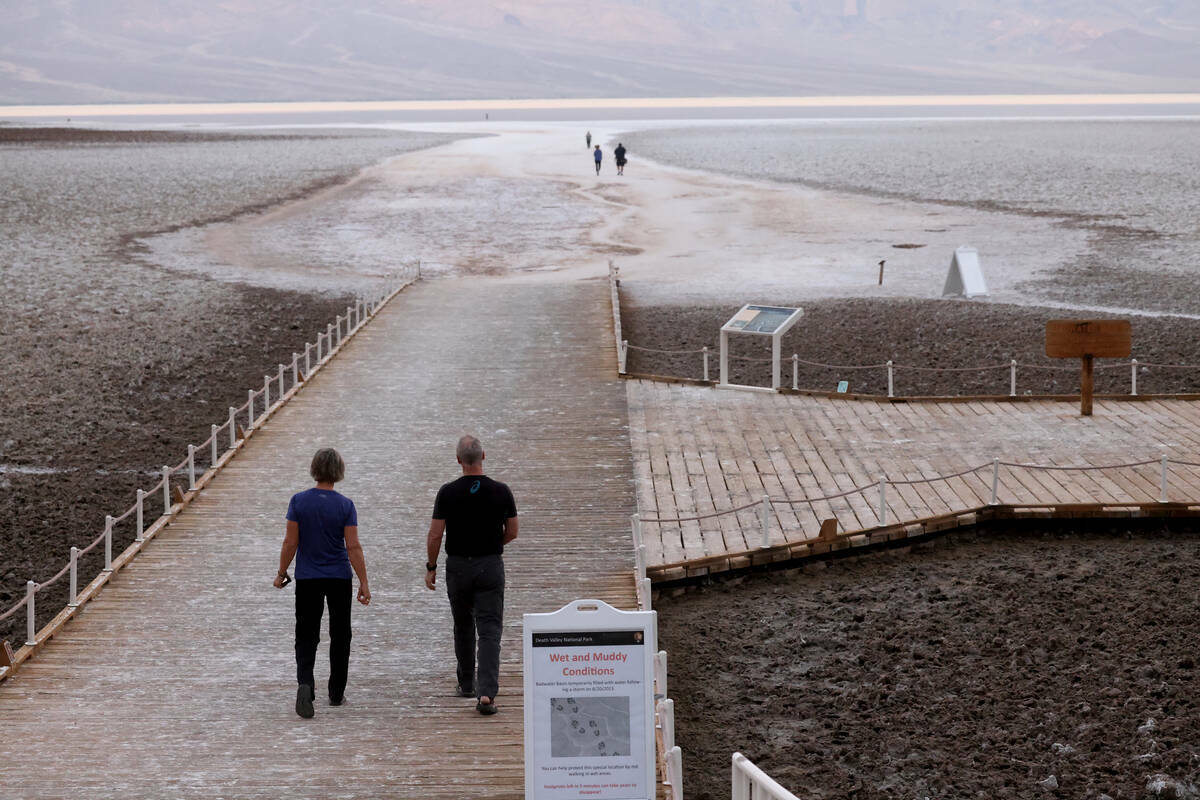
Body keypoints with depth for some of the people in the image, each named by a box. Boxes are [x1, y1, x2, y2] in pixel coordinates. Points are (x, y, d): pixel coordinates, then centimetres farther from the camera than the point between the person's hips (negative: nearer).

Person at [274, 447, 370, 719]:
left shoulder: (299, 501, -7)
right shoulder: (345, 505, -9)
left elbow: (290, 542, -6)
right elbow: (353, 547, -10)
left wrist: (282, 573, 7)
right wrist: (364, 583, -6)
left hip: (307, 579, 0)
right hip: (339, 578, 0)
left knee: (306, 636, 4)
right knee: (339, 635, 14)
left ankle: (305, 682, -21)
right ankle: (336, 693, 20)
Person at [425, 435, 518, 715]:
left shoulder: (448, 493, -8)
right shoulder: (501, 492, -5)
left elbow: (435, 535, -6)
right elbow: (512, 532, 5)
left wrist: (430, 568, 6)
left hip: (458, 566, 1)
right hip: (491, 566, -1)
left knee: (463, 626, 20)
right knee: (489, 631, -3)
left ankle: (467, 684, 32)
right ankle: (486, 692, -17)